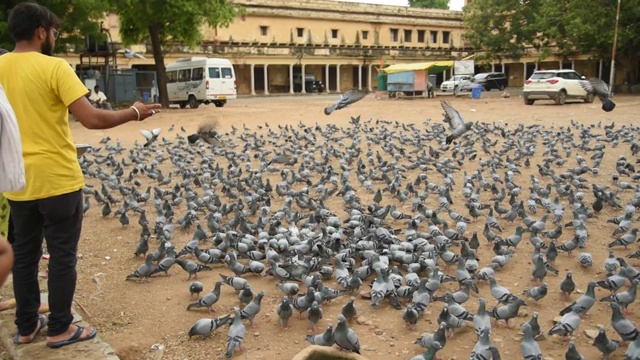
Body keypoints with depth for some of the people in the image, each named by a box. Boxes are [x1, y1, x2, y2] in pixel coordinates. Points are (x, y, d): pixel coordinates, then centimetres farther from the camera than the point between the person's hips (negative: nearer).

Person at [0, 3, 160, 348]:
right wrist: (134, 113, -7)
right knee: (62, 255, 6)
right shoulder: (54, 67, -13)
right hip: (57, 180, -6)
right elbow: (92, 119, -20)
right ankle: (60, 329, 16)